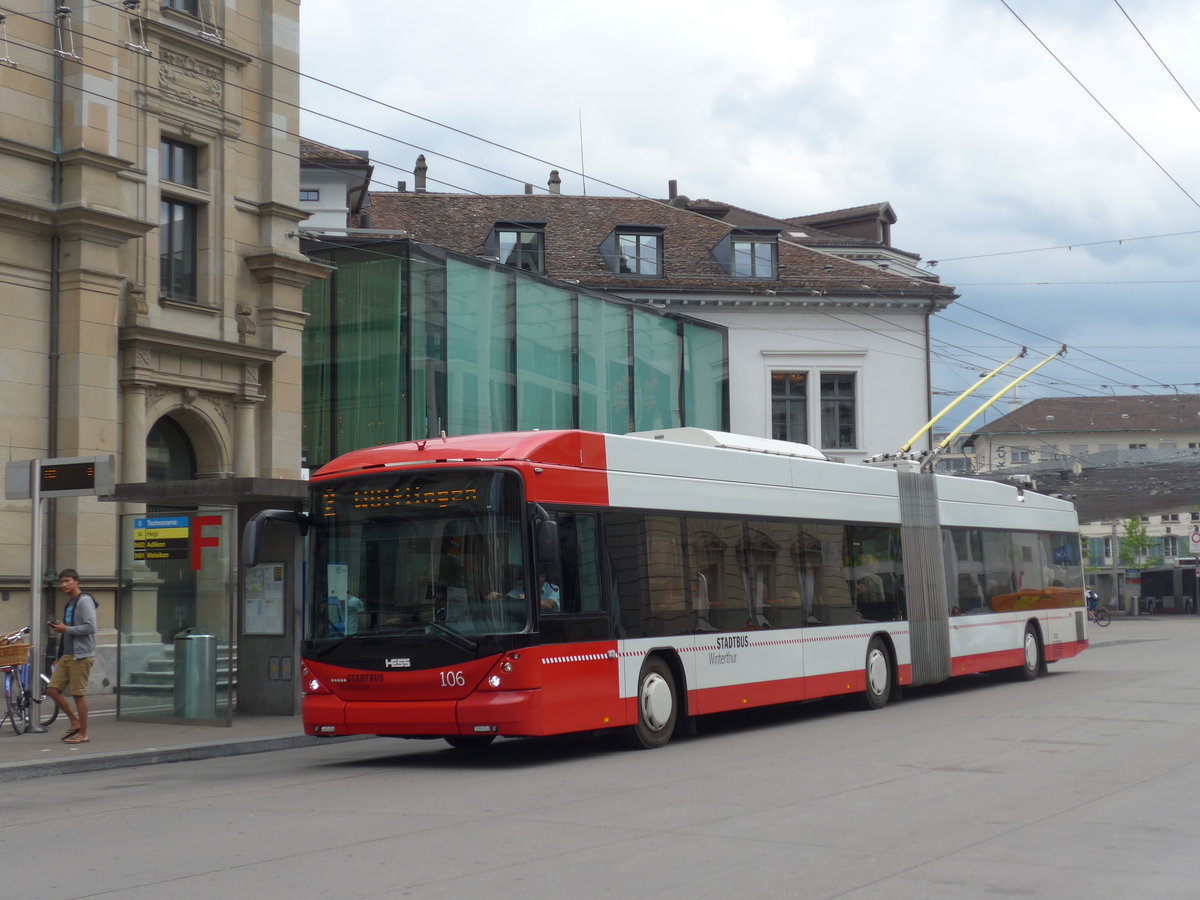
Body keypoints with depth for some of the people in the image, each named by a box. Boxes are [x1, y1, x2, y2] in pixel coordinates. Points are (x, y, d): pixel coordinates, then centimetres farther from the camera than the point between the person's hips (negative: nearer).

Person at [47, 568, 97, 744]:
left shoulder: (84, 600, -9)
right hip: (67, 655, 9)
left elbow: (90, 627, -19)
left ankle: (83, 734, 4)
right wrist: (60, 629, 12)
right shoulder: (70, 603, 20)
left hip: (80, 655, -9)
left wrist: (66, 629, -15)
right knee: (53, 689, 4)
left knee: (79, 694, -5)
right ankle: (75, 722, 17)